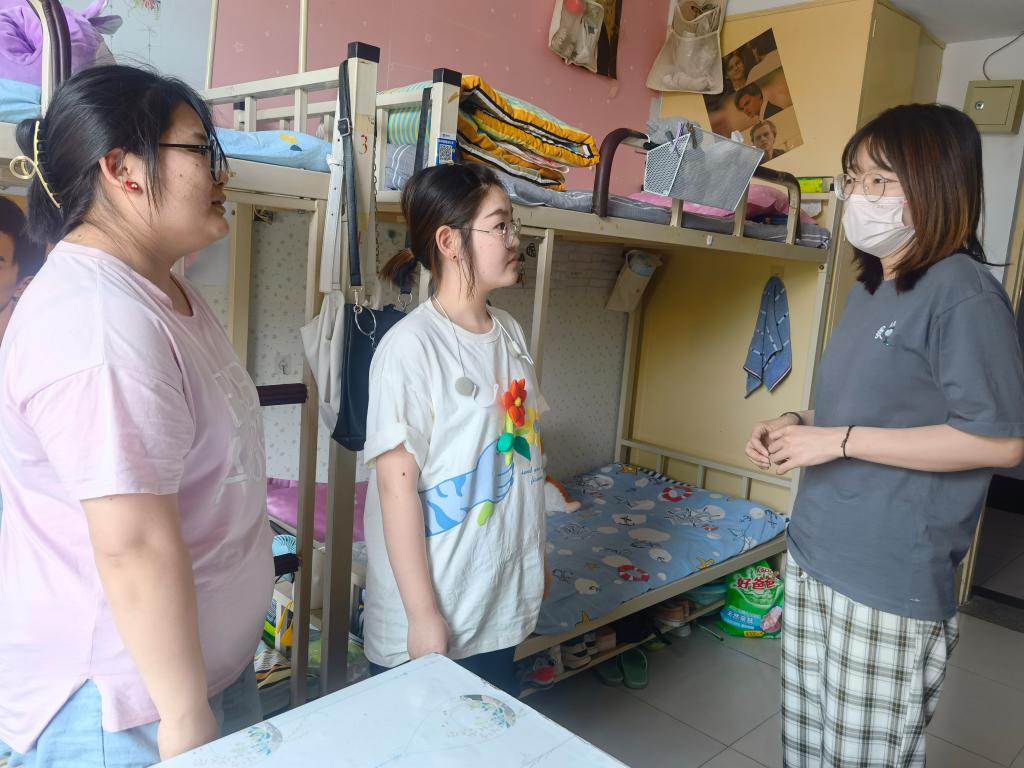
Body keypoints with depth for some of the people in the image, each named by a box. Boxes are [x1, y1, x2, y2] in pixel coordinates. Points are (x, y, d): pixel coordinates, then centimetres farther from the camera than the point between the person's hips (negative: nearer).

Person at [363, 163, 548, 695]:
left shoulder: (510, 333, 4)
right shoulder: (410, 346, -18)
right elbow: (397, 484, -18)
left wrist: (537, 562, 15)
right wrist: (421, 614, -16)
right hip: (433, 611, -6)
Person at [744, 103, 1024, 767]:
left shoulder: (963, 294, -15)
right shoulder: (870, 289, 12)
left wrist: (837, 440, -19)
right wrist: (797, 426, 4)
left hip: (892, 583, -8)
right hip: (814, 560, 8)